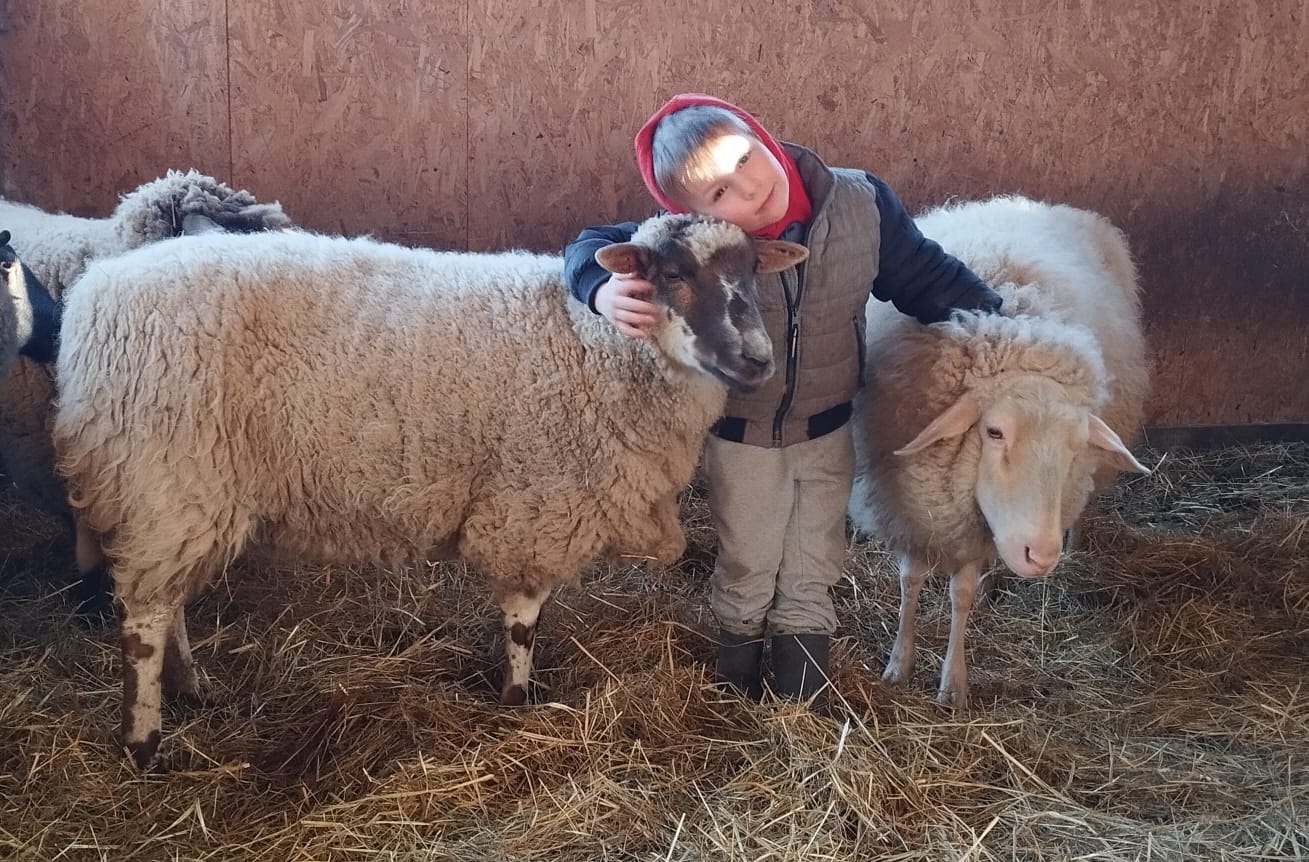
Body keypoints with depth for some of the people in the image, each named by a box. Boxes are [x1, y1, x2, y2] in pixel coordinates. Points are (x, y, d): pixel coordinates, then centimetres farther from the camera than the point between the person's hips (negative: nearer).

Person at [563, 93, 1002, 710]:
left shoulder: (861, 205, -25)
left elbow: (929, 278, -10)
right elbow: (591, 245, -18)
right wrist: (604, 289, -41)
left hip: (827, 433, 1)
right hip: (740, 439, -1)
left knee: (810, 585, 19)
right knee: (745, 578, 21)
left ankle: (803, 707, 41)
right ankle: (735, 698, 48)